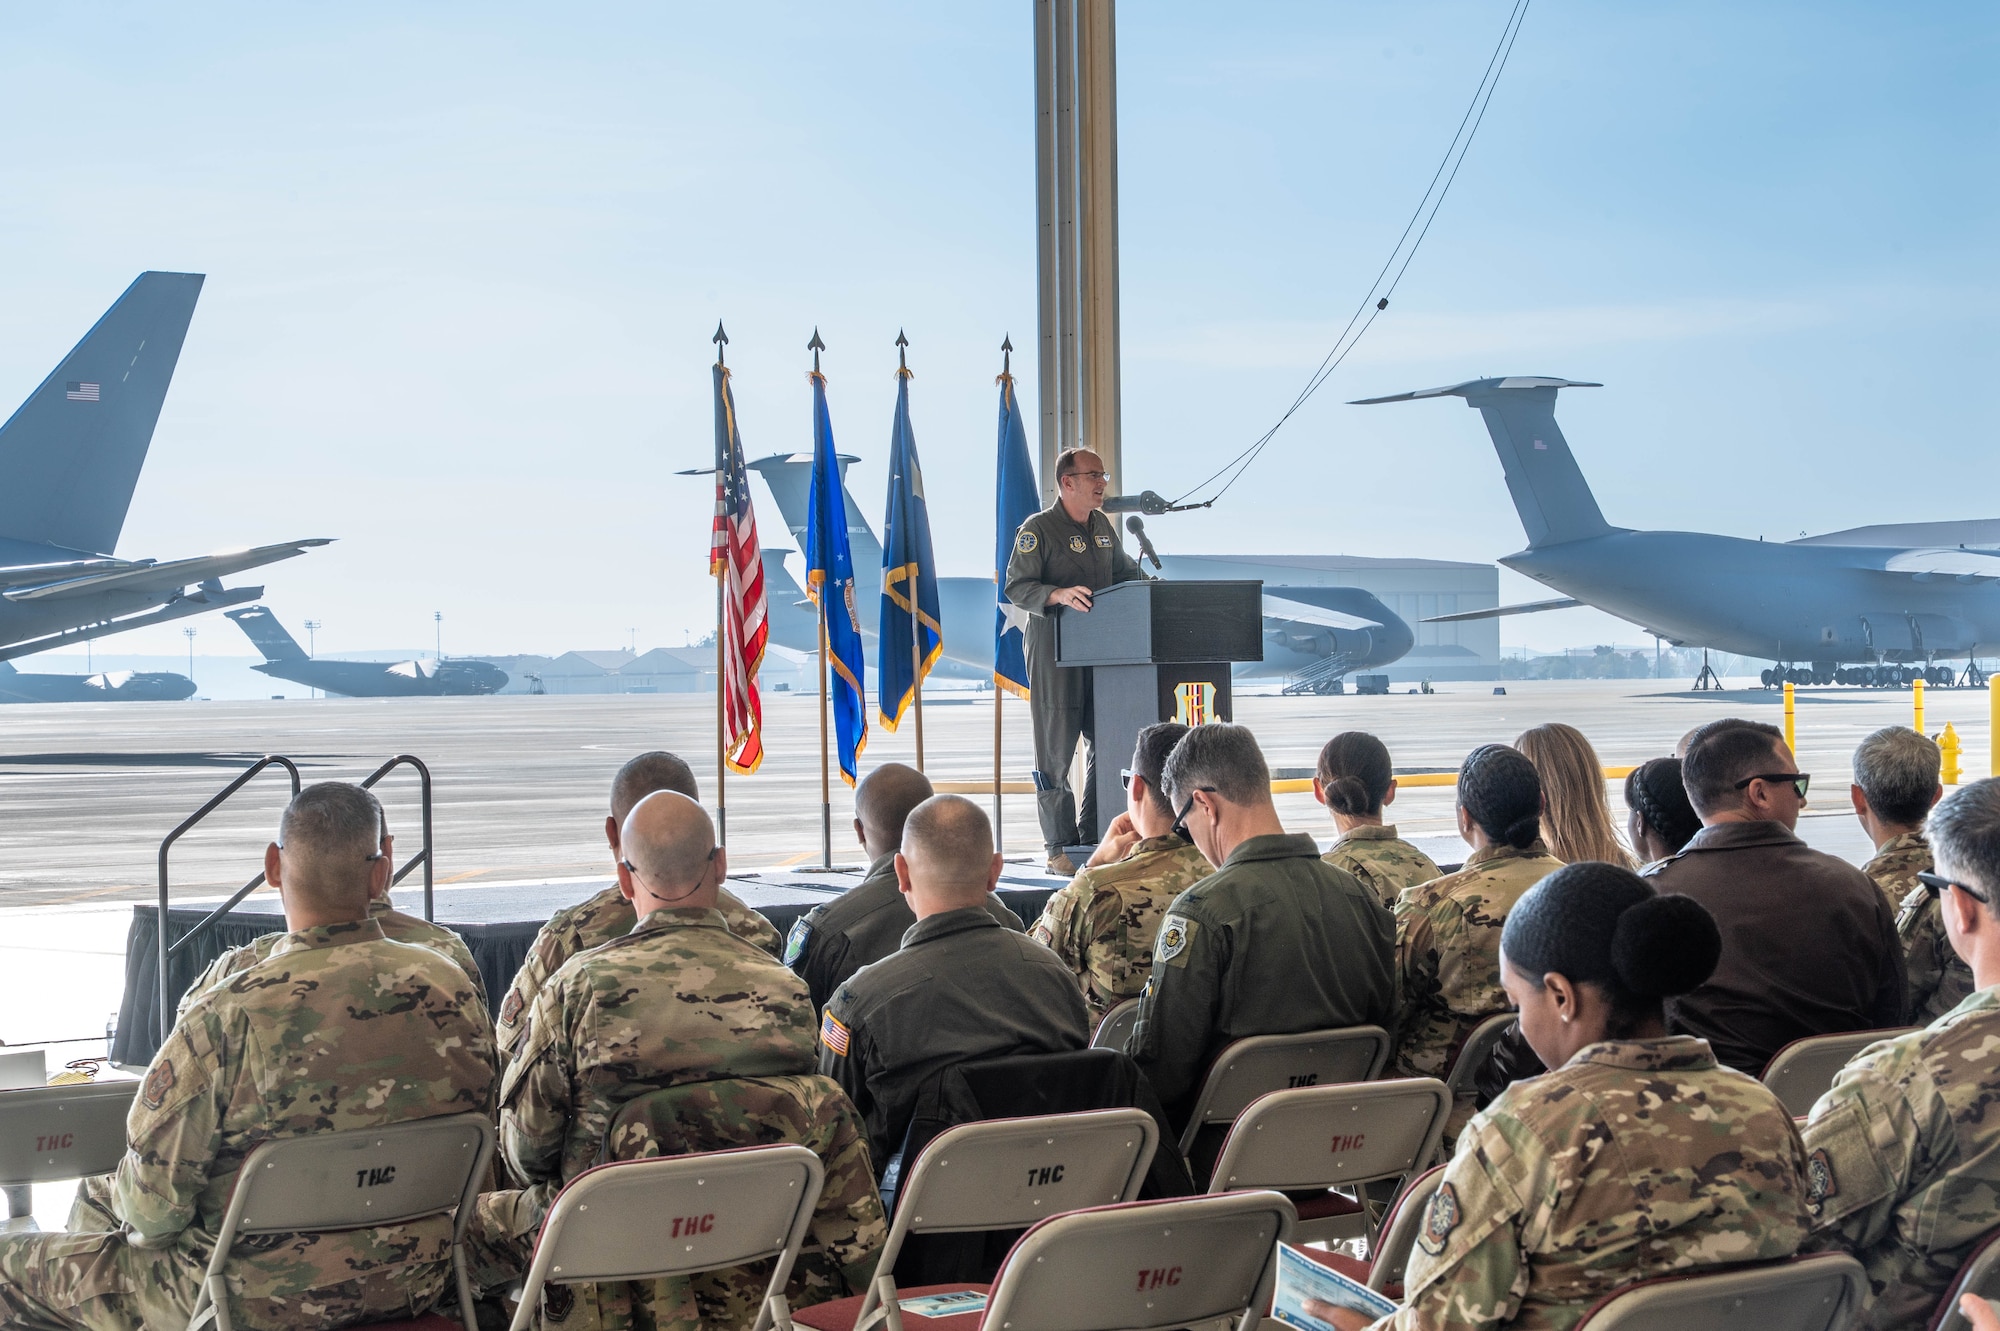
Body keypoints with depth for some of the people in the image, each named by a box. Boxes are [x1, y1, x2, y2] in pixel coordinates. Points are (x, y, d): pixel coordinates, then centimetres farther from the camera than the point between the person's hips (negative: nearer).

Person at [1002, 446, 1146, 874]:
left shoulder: (1102, 526, 15)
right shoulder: (1037, 529, -6)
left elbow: (1124, 571, 28)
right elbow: (1016, 587, -13)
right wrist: (1059, 594, -28)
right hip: (1054, 652, -7)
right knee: (1056, 750, -3)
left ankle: (1094, 837, 16)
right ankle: (1060, 847, 2)